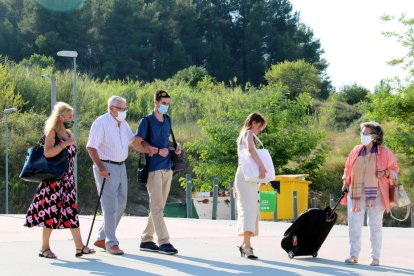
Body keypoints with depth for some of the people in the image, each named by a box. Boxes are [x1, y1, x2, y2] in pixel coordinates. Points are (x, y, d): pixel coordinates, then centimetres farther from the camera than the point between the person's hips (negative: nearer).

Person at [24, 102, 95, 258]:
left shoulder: (69, 134, 14)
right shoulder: (51, 132, -8)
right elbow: (47, 153, -22)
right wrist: (65, 144, -24)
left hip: (67, 178, 7)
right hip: (53, 179, -7)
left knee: (72, 210, 4)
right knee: (51, 210, -5)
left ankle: (79, 246, 4)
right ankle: (45, 248, 4)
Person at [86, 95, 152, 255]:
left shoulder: (123, 124, 14)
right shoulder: (101, 123, -11)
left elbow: (133, 141, 21)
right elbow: (91, 147, -15)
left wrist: (147, 150, 2)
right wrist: (100, 167, -24)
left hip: (121, 167, 9)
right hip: (106, 168, -9)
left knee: (120, 205, 11)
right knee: (110, 206, -12)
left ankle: (101, 238, 21)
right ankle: (111, 243, -9)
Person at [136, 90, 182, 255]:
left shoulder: (168, 120, 16)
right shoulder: (147, 121, -4)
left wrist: (176, 145, 7)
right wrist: (158, 150, -18)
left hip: (167, 168, 8)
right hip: (153, 168, -7)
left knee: (158, 206, 10)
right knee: (157, 206, -9)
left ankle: (146, 240, 18)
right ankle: (163, 242, -12)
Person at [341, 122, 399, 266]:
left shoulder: (384, 152, -2)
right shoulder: (356, 151, 8)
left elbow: (394, 169, 6)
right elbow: (348, 167, 20)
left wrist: (385, 173, -14)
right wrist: (346, 182, 9)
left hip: (376, 194, -3)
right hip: (356, 193, 3)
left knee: (375, 225, 3)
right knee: (354, 223, -2)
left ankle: (375, 257, 11)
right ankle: (354, 255, 4)